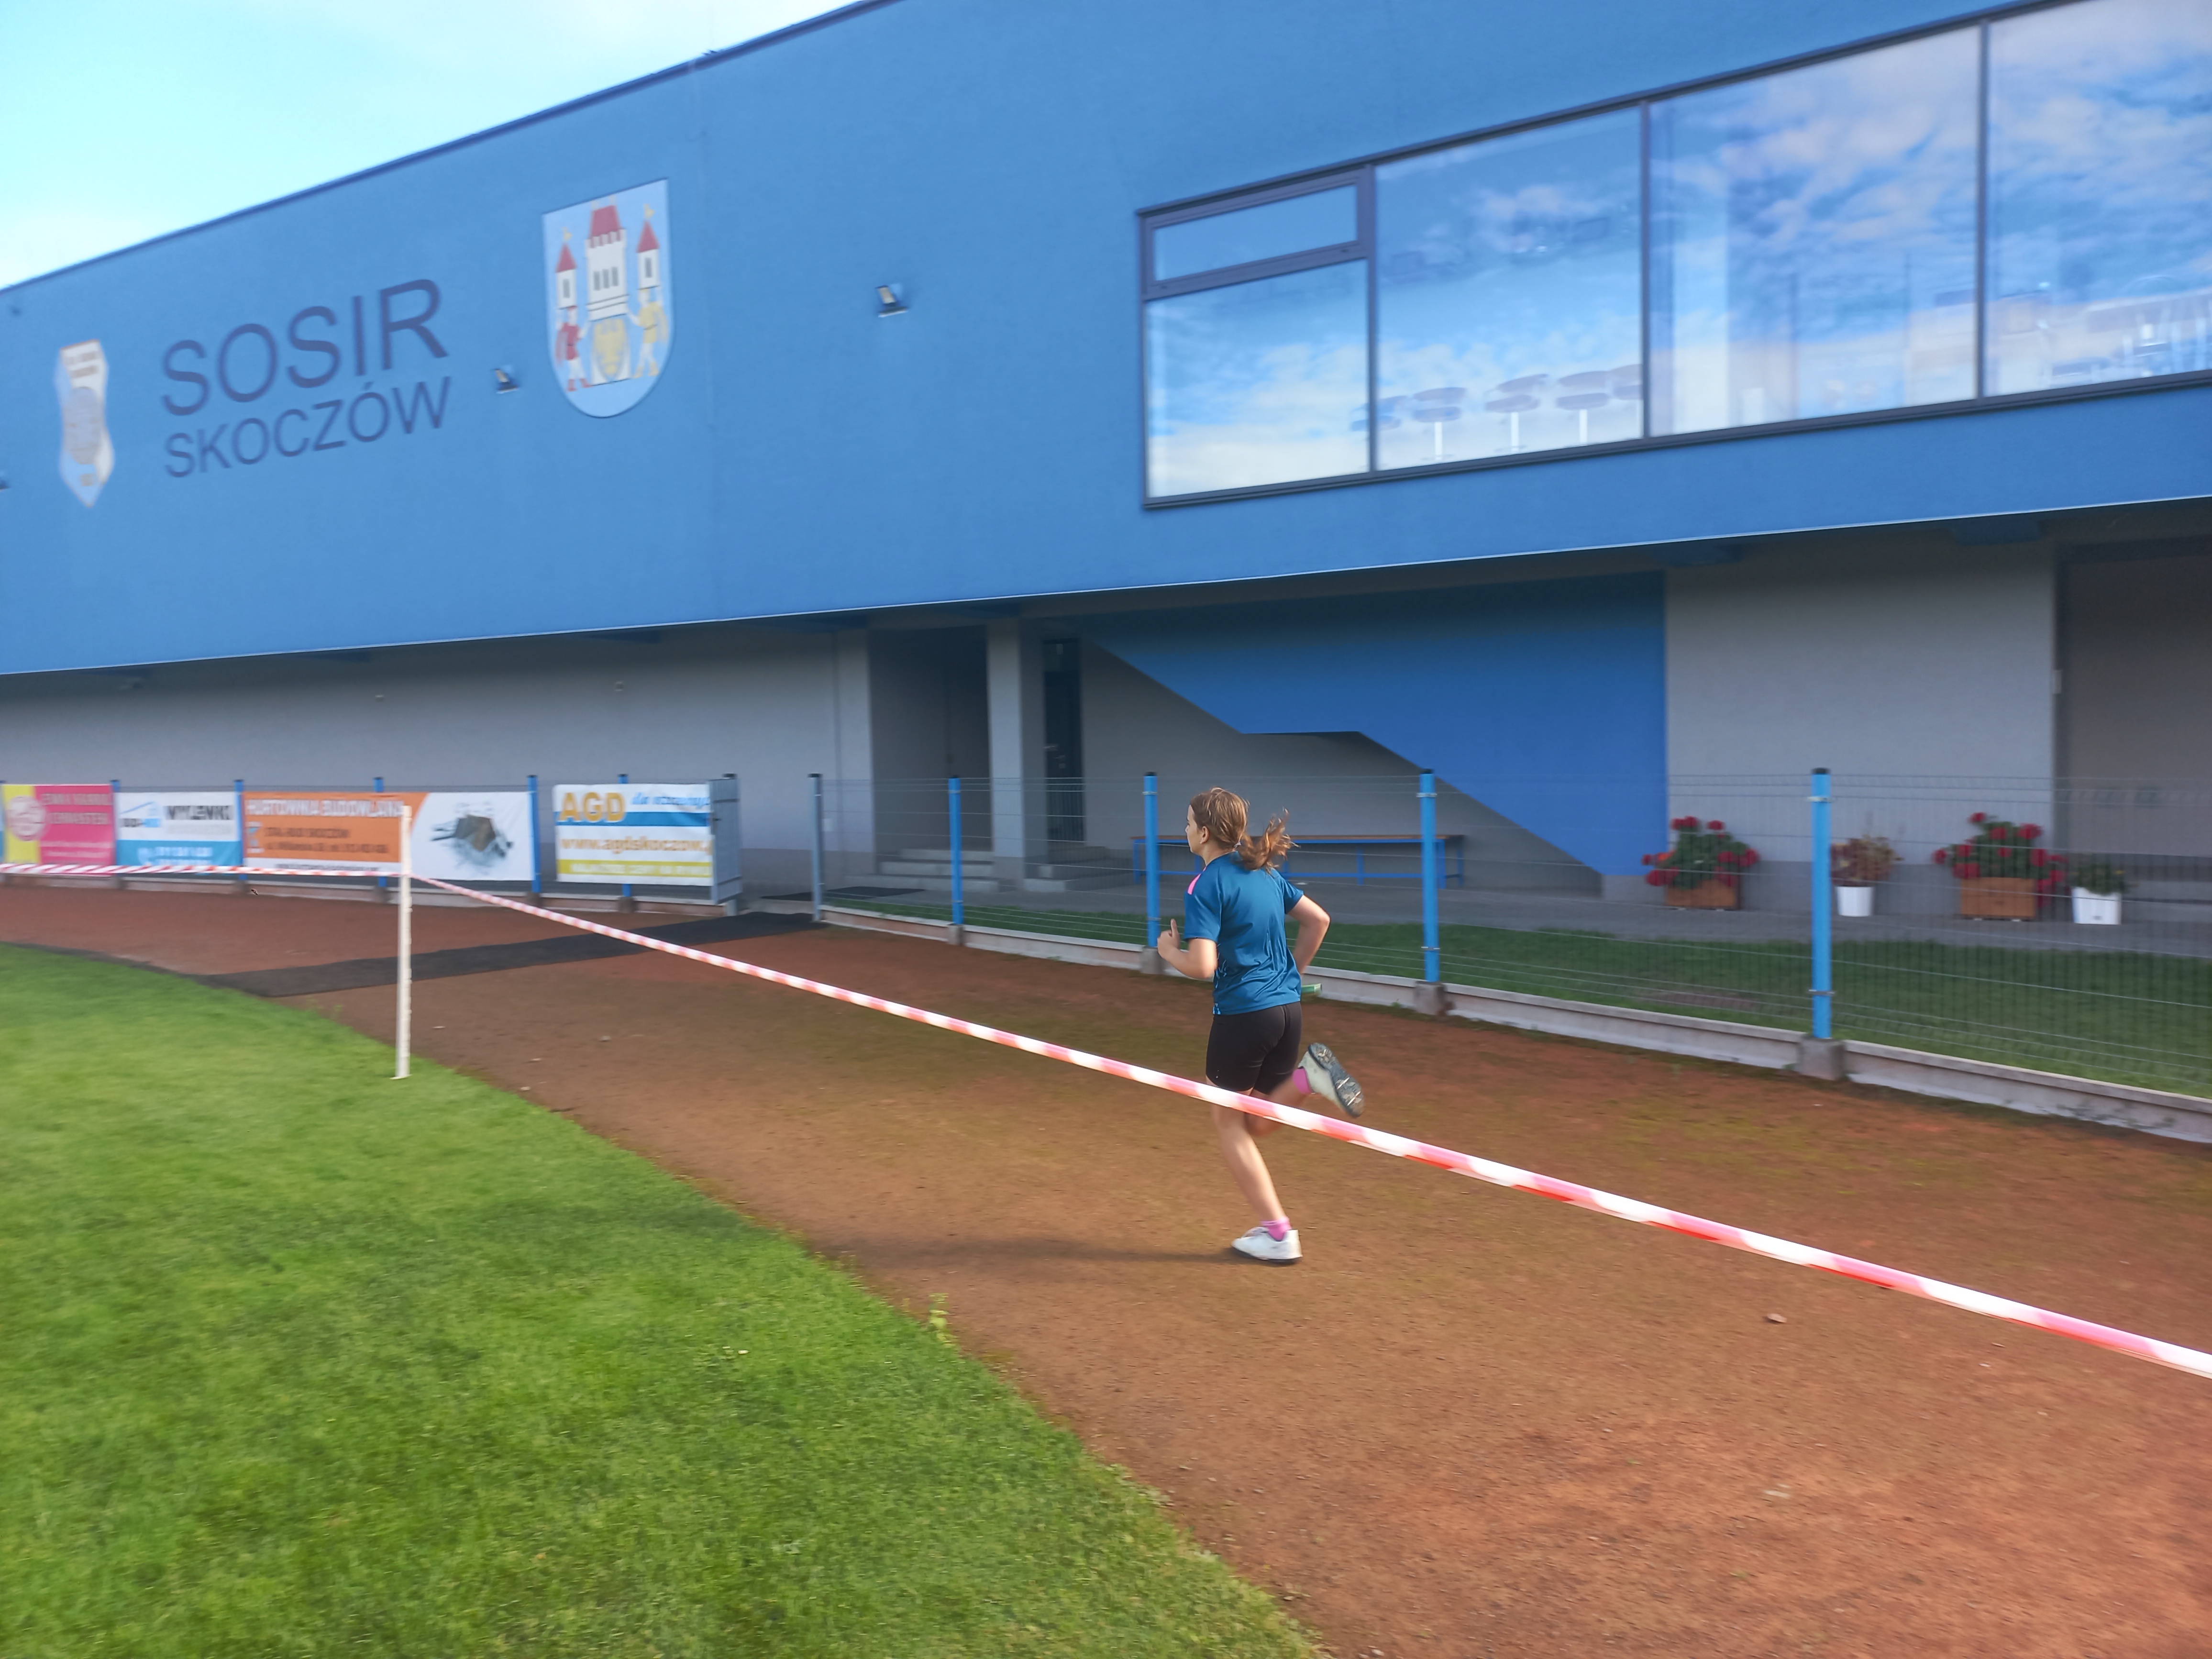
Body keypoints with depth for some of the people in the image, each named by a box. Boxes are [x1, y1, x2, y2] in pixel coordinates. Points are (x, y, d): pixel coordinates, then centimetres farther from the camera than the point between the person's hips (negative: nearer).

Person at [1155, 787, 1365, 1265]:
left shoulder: (1205, 888, -13)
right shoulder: (1265, 872, 10)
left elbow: (1202, 966, -21)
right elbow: (1318, 919, 16)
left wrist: (1169, 952, -1)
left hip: (1242, 1014, -7)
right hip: (1288, 1010, 7)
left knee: (1228, 1122, 12)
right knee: (1256, 1123, 20)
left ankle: (1277, 1234, 10)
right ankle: (1306, 1077, -7)